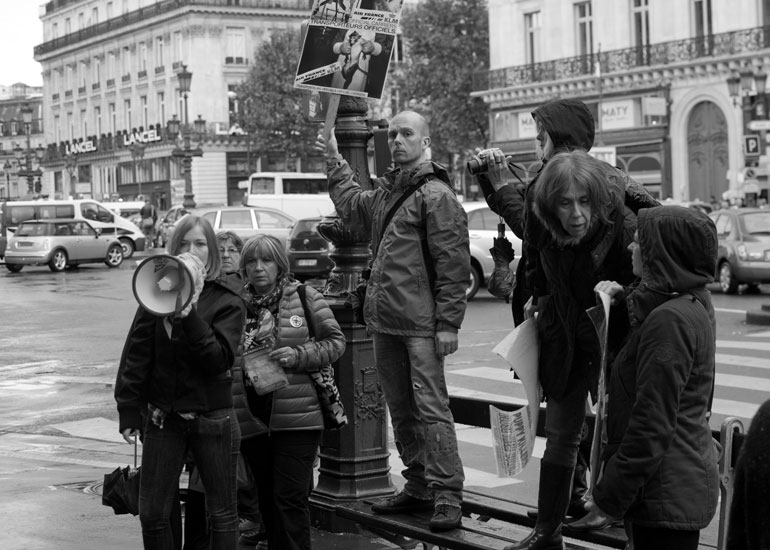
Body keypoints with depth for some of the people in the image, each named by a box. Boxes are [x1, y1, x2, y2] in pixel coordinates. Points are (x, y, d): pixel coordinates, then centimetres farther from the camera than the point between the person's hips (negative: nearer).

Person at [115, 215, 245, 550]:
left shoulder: (228, 303, -4)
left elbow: (219, 359, -16)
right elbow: (135, 356, 1)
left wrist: (190, 318, -25)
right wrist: (128, 411, -3)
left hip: (212, 419, -2)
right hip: (162, 418, 2)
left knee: (222, 514, 7)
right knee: (152, 514, 7)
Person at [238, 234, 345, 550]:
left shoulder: (305, 298, -1)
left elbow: (335, 342, 1)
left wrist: (298, 356, -13)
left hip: (296, 416, -4)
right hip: (252, 415, 4)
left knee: (290, 499, -6)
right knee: (266, 497, 14)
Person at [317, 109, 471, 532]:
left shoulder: (436, 195, -9)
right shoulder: (385, 192, 16)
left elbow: (452, 265, -14)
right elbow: (352, 207, 40)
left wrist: (447, 323, -18)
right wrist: (335, 163, 39)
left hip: (420, 324, -9)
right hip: (383, 322, 9)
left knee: (431, 407, -8)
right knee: (401, 410, 13)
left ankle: (447, 494, -3)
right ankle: (418, 487, 23)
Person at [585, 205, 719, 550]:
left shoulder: (670, 320, -21)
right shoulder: (692, 304, 10)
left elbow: (652, 426, -24)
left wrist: (610, 495, -17)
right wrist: (620, 300, 10)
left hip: (667, 494, -10)